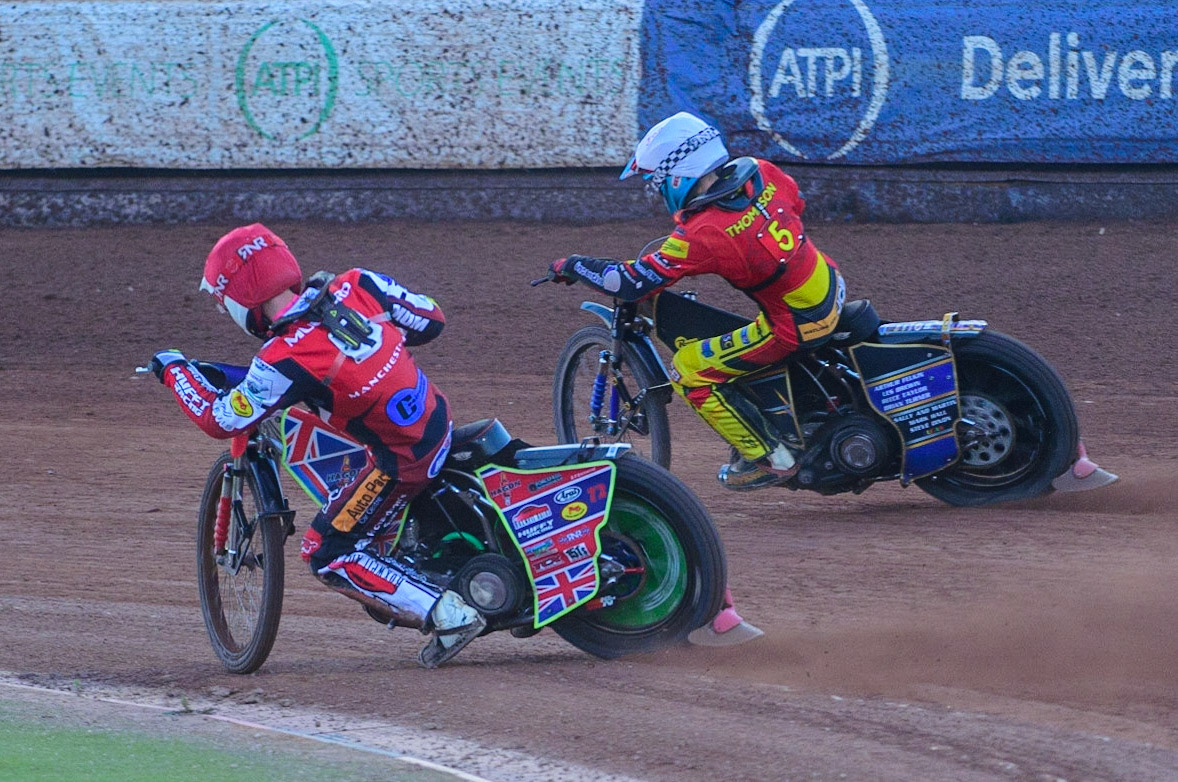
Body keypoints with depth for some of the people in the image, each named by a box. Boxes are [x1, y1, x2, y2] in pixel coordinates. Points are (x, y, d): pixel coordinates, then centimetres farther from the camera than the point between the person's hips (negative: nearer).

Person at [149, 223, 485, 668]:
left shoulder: (284, 360, -22)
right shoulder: (357, 286, -6)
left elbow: (220, 420, -10)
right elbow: (431, 319, 5)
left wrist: (174, 371, 7)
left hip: (402, 462, -8)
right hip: (441, 422, 8)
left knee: (327, 556, 5)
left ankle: (447, 615, -3)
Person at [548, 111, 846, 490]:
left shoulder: (702, 235, -23)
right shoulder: (761, 172, -4)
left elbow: (631, 283, -16)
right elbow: (796, 202, 18)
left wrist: (572, 266, -1)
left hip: (795, 326, -8)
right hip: (833, 288, 8)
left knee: (689, 371, 0)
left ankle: (767, 457, 8)